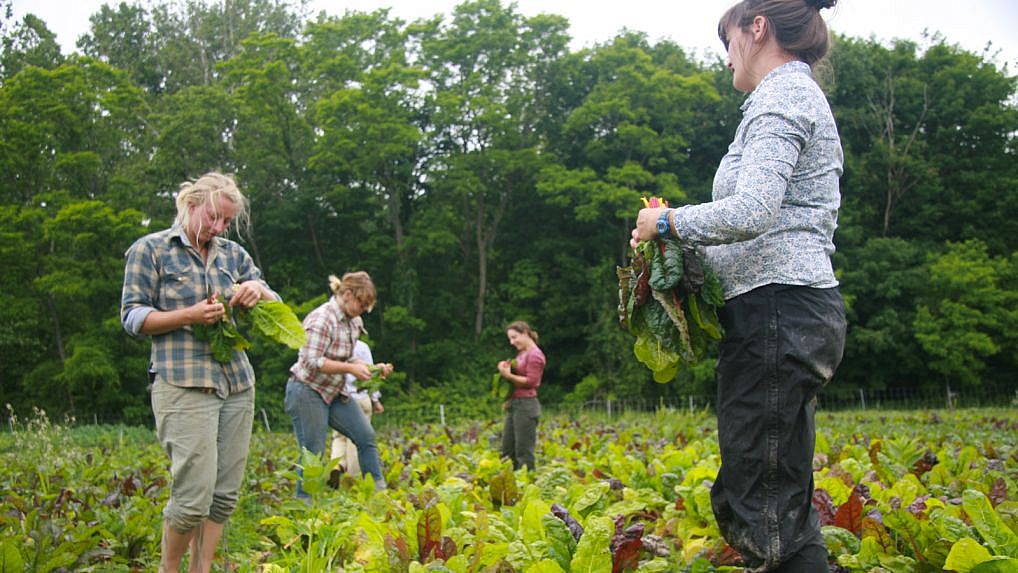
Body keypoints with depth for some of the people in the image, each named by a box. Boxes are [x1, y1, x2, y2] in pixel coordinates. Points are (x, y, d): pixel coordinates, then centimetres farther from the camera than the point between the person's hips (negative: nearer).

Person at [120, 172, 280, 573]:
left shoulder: (234, 254, 15)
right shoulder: (149, 250, 3)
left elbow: (276, 310, 18)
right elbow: (132, 317, 0)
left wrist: (260, 290, -6)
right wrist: (189, 316, -14)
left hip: (237, 385, 5)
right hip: (183, 385, -5)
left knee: (225, 494, 4)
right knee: (195, 495, -11)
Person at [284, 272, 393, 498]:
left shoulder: (352, 321, 8)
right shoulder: (322, 319, -20)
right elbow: (313, 361, -25)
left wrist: (371, 368, 0)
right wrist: (351, 369, -24)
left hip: (335, 392, 9)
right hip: (308, 392, -9)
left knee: (366, 436, 5)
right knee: (313, 454, -4)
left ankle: (379, 491, 14)